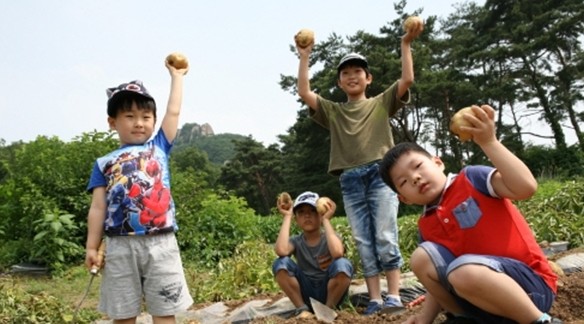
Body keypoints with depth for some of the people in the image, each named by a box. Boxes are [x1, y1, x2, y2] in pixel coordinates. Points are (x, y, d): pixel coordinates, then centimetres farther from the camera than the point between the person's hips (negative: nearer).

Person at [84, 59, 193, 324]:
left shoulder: (159, 147, 11)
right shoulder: (104, 163, 10)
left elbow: (173, 112, 13)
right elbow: (98, 208, 6)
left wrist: (176, 75, 24)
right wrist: (91, 247, 0)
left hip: (161, 243, 0)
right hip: (121, 246, 0)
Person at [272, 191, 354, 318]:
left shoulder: (330, 238, -6)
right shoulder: (296, 241, -2)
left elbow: (337, 252, -33)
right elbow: (281, 250, -28)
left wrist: (326, 219, -23)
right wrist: (287, 217, -17)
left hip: (330, 292, -1)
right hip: (306, 294, 2)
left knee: (343, 264, -31)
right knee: (281, 263, -22)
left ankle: (329, 307, -7)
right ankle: (302, 308, -6)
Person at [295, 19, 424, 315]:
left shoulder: (381, 103, 14)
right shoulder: (333, 111, 19)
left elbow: (407, 80, 2)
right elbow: (304, 93, 9)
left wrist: (406, 44, -1)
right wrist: (304, 57, 8)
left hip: (379, 173, -2)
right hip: (350, 180, 3)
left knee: (385, 238, -7)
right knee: (364, 243, 1)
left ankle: (394, 296, -2)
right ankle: (375, 299, 4)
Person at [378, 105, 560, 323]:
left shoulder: (471, 179, -6)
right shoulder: (426, 226, 10)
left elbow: (526, 187, -23)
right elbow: (444, 281, 15)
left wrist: (488, 142, -24)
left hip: (532, 283, -6)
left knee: (464, 271, -34)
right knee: (421, 258, -9)